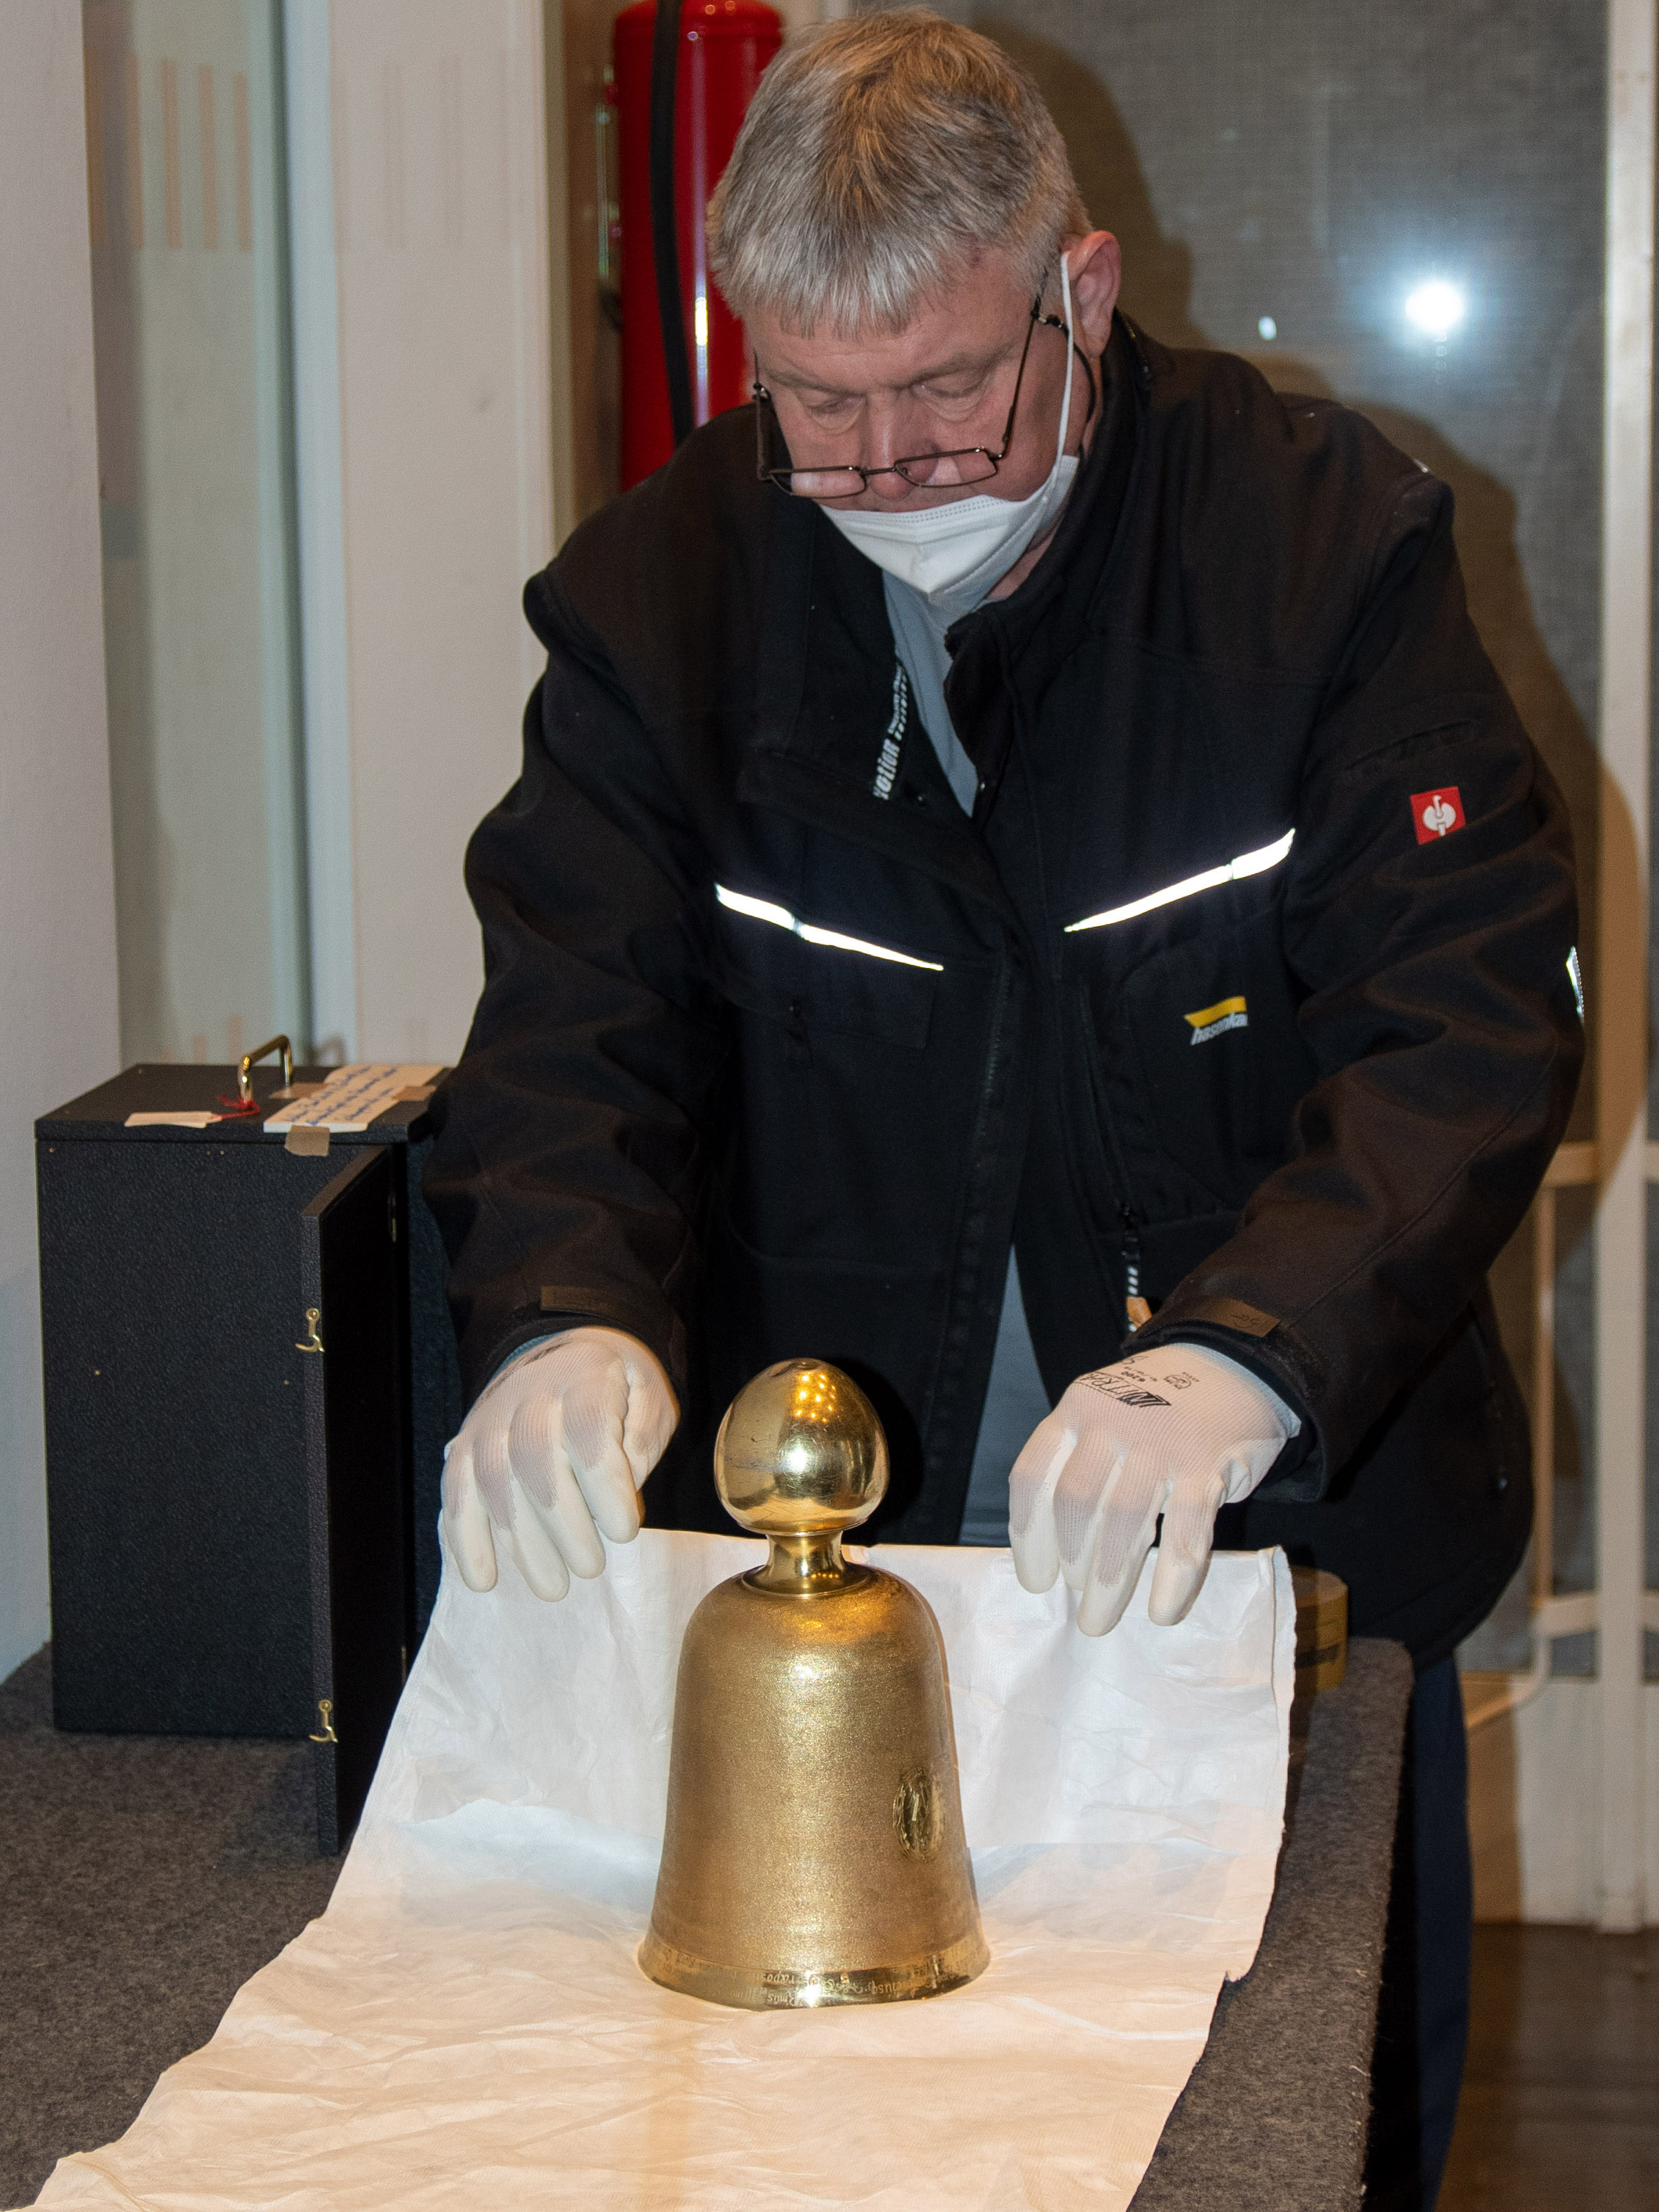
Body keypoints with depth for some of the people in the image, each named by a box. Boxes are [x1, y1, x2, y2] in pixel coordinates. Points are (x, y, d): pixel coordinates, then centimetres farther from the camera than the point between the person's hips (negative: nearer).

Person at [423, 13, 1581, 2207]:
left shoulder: (1325, 536, -12)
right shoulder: (662, 590, -5)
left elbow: (1476, 1011, -18)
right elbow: (580, 1020, -8)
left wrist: (1242, 1356, -35)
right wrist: (563, 1316, -30)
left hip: (1281, 1534, -1)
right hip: (816, 1557, 1)